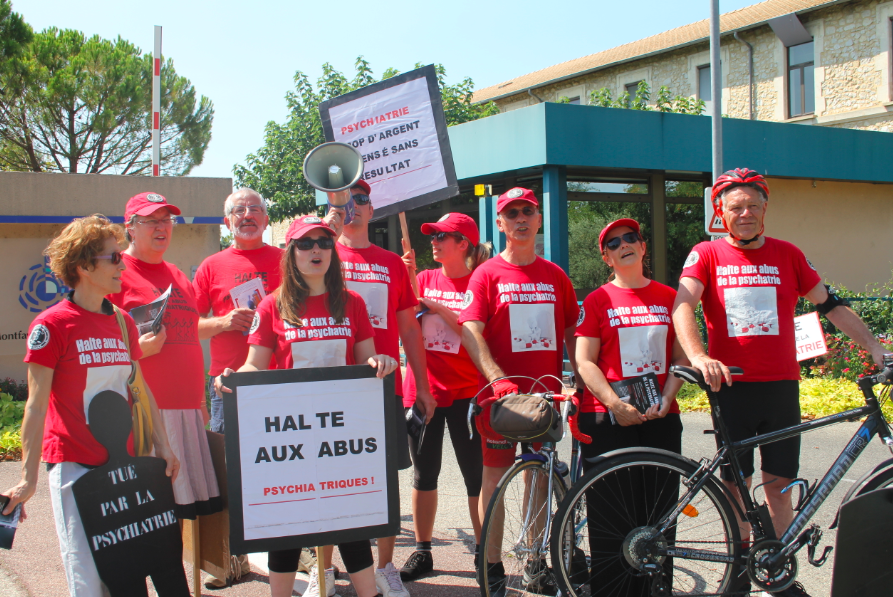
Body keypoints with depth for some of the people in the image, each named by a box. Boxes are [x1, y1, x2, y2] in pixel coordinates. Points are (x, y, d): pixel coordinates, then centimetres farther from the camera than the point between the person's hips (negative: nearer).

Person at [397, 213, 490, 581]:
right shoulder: (424, 278, 8)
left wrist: (436, 306, -14)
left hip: (465, 390, -3)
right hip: (422, 385, 4)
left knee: (476, 473, 2)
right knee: (424, 472, 9)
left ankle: (483, 550, 15)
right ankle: (422, 552, 18)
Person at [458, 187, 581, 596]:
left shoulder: (555, 276, 9)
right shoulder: (487, 274, -1)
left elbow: (571, 332, 12)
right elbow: (470, 332, -10)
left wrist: (582, 381, 0)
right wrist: (498, 378, -23)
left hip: (546, 391, 3)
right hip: (501, 391, -3)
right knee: (495, 475, 2)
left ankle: (536, 563, 22)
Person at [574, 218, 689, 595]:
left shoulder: (669, 298, 11)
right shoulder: (597, 300, 3)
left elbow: (681, 358, 10)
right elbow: (584, 362, -3)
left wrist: (665, 400, -6)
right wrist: (616, 404, -16)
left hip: (660, 419, 3)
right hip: (607, 421, -2)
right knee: (609, 518, 0)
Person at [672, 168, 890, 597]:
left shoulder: (787, 255, 9)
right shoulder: (707, 255, 2)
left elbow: (829, 305, 13)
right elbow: (682, 305, -12)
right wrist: (699, 357, -29)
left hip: (781, 385, 2)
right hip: (731, 385, -1)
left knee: (778, 483, 5)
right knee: (735, 482, 6)